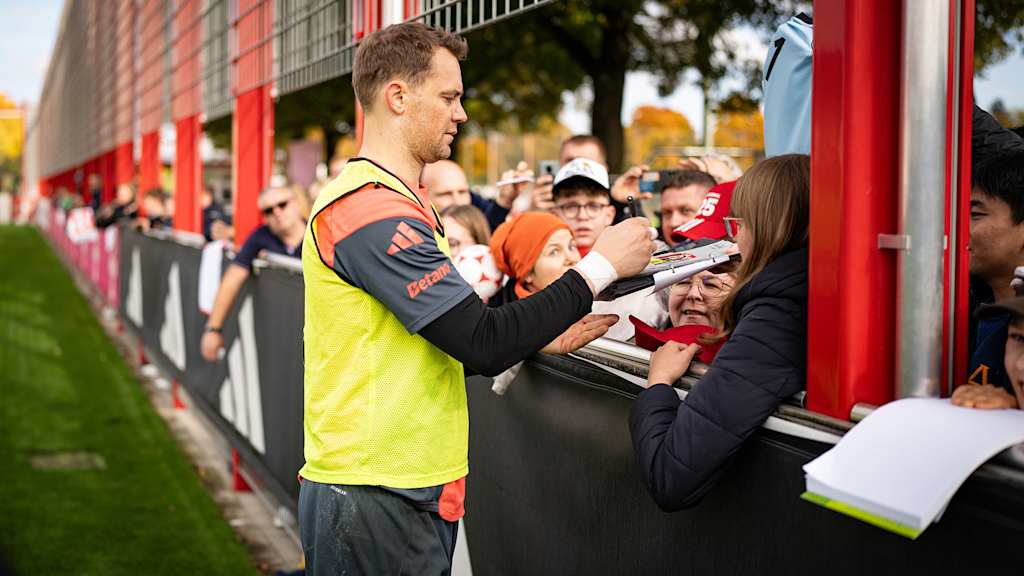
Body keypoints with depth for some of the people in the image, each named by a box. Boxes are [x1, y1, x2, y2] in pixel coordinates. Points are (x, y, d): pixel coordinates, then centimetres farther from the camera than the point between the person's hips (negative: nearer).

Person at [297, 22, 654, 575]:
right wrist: (600, 266, -14)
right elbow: (483, 344, -22)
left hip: (407, 491, 10)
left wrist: (538, 339, 9)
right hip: (377, 501, -10)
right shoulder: (372, 210, -18)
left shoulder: (382, 199, 15)